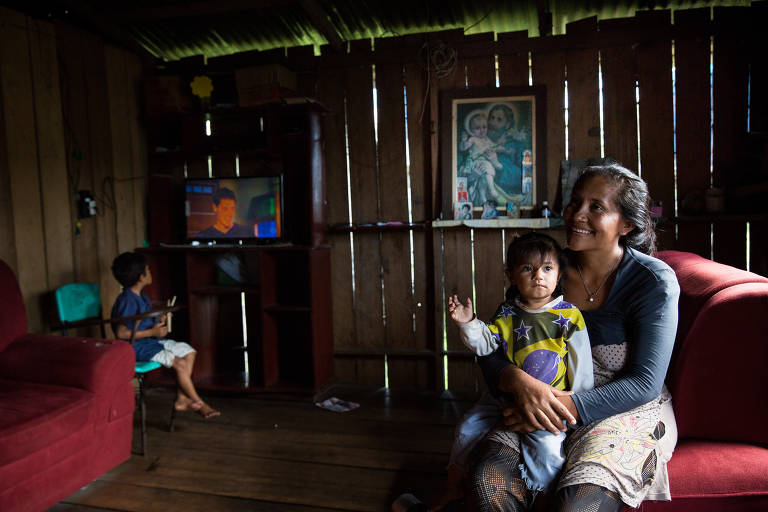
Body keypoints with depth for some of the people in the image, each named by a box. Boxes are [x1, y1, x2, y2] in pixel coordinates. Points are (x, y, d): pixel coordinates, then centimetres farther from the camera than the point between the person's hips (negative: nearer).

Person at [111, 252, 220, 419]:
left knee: (189, 351, 1)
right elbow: (121, 333, -24)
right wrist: (152, 332, -20)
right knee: (180, 364, -18)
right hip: (137, 347, -10)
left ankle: (181, 399, 0)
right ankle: (199, 403, -3)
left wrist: (160, 322, 3)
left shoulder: (141, 297, 11)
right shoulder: (127, 300, -20)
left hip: (151, 341, 10)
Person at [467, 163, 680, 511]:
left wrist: (566, 407, -24)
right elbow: (490, 353, -3)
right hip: (545, 403, 2)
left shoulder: (655, 281, -11)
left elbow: (644, 384, -13)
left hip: (630, 411, -2)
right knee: (487, 479, -26)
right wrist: (519, 381, -26)